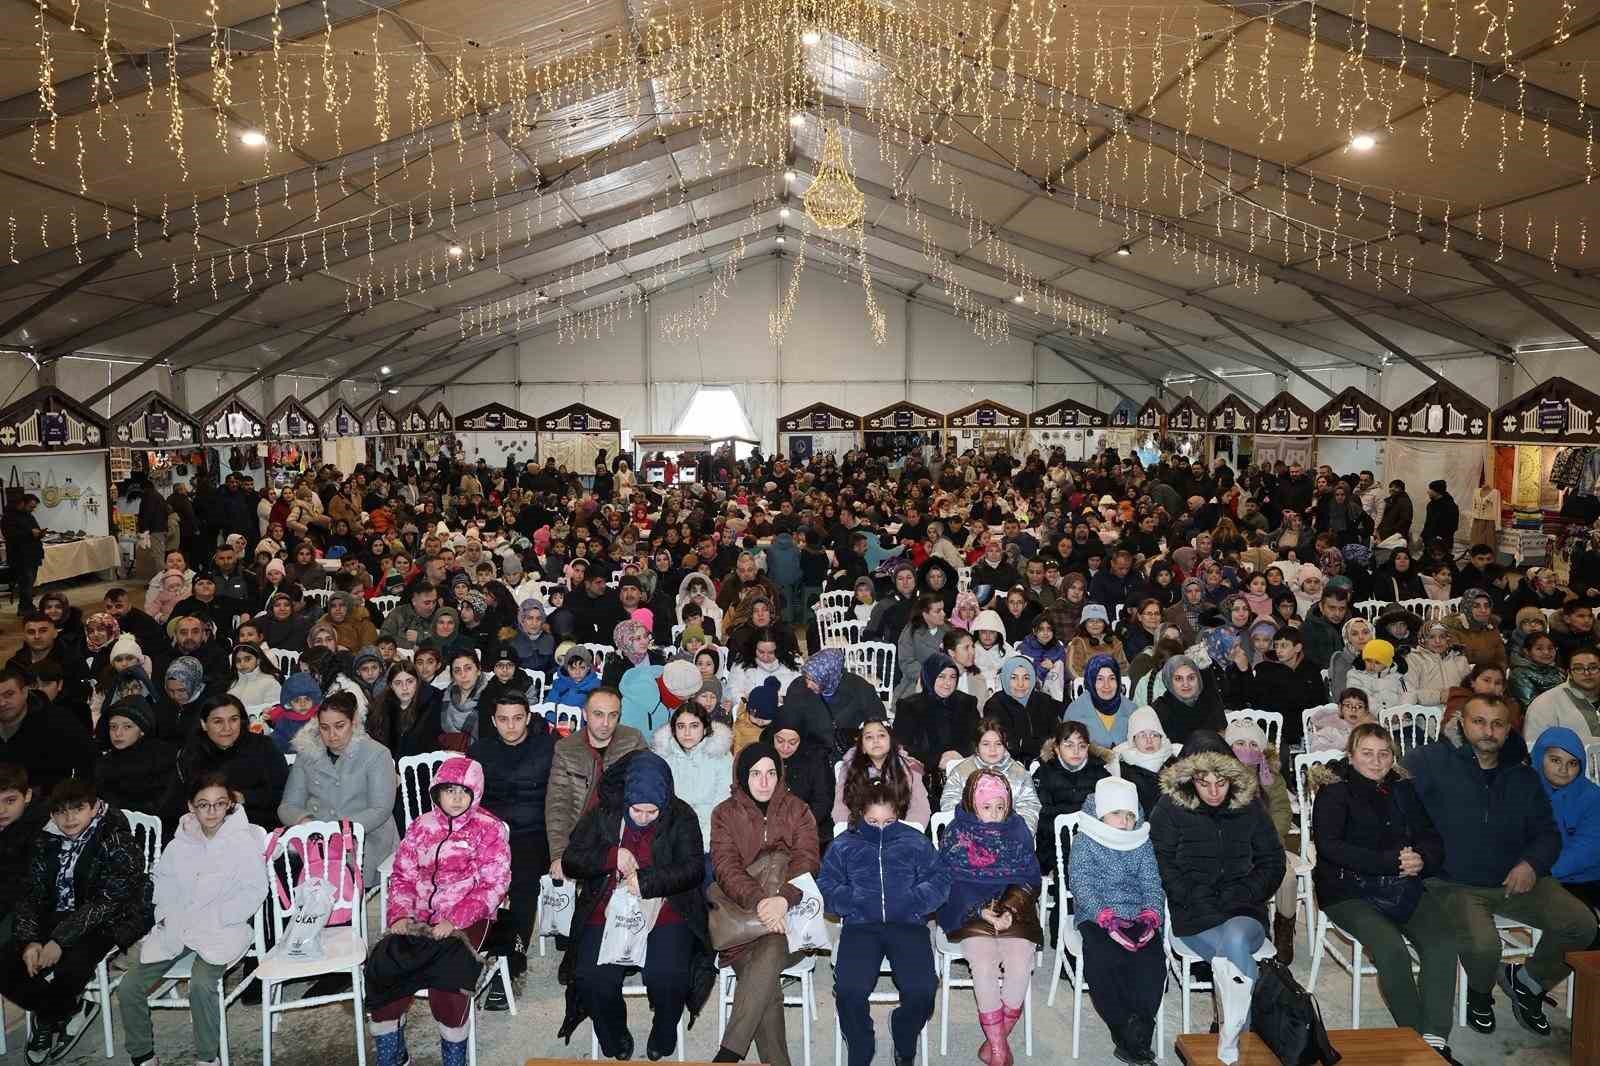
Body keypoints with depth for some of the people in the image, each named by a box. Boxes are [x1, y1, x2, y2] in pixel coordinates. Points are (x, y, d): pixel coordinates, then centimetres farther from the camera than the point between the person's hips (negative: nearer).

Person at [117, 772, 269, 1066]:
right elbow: (164, 879, 17)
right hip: (176, 928, 6)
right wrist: (169, 915, 0)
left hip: (222, 929, -5)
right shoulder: (180, 842, 7)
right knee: (128, 987, -7)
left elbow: (255, 891, -9)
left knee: (201, 984, -29)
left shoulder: (245, 841, -8)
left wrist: (210, 919, -14)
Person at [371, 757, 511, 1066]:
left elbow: (493, 885, -6)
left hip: (465, 919, -4)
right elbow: (402, 876, 13)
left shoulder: (489, 828, 0)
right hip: (420, 918, 4)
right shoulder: (421, 827, 14)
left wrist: (454, 920, -17)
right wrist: (400, 915, -6)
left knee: (445, 975, -30)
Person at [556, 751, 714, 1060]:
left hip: (665, 912, -1)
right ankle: (615, 1040, 9)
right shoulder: (603, 814, 5)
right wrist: (612, 857, -13)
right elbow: (570, 860, 4)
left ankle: (663, 1038, 7)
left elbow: (694, 869, -7)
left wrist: (646, 881, -19)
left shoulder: (682, 817, 1)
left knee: (667, 976, -26)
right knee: (593, 979, -23)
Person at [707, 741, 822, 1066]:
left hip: (791, 914, 0)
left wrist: (783, 899, -27)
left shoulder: (797, 811, 8)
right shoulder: (725, 814, 7)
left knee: (769, 952, -33)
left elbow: (807, 862, -6)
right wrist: (759, 901, -27)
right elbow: (726, 868, -7)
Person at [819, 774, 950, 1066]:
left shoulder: (915, 842, 15)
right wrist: (852, 900, -12)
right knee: (849, 989, -28)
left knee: (922, 988, -26)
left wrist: (913, 899, -11)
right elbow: (825, 887, 7)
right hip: (860, 925, 0)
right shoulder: (843, 845, 15)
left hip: (907, 923, 0)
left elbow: (940, 879, 7)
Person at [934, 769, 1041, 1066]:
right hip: (969, 911, -2)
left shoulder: (1019, 830, 7)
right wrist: (981, 911, -17)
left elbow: (1029, 879, 5)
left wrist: (1009, 909, -13)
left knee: (1020, 965, -24)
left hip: (1014, 909, 2)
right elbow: (949, 880, -3)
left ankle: (997, 1038, -2)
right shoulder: (956, 832, 1)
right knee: (984, 964, -27)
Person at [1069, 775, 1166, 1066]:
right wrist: (1107, 917, -23)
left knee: (1152, 960, -26)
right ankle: (1128, 1033, -15)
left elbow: (1152, 884, 9)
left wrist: (1151, 914, -13)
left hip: (1138, 917, 3)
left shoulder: (1143, 844, 15)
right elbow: (1081, 884, -8)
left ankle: (1134, 1038, -16)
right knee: (1103, 960, -31)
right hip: (1095, 917, -3)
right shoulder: (1084, 843, 3)